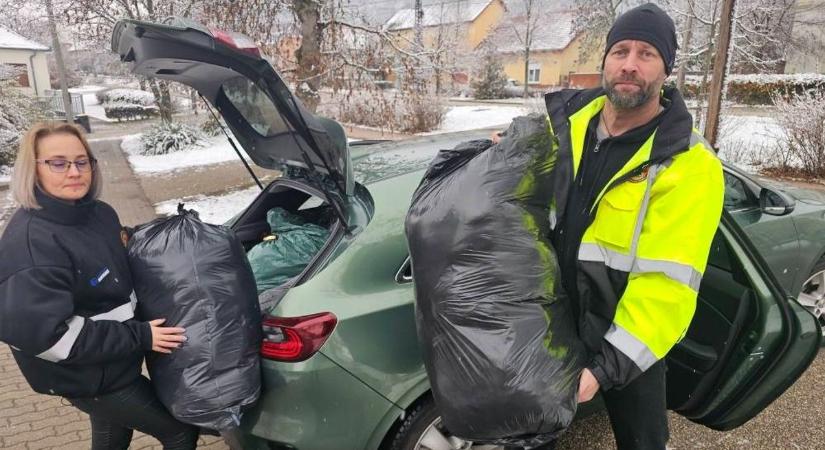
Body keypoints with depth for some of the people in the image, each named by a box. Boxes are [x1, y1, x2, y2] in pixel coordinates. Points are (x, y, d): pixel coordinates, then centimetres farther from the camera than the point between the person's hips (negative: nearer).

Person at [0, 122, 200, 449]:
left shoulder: (100, 213, -1)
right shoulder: (29, 241, -27)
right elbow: (42, 333, -31)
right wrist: (138, 337, -28)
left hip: (111, 361, 8)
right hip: (88, 378, -8)